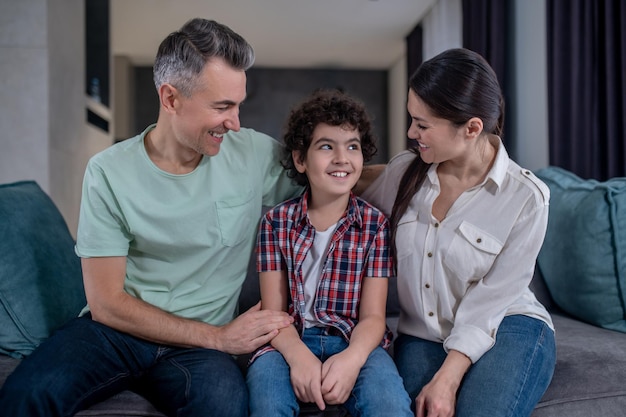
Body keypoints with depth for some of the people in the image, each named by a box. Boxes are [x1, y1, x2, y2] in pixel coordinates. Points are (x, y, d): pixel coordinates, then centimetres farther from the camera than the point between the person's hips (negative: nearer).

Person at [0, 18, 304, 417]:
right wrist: (218, 336, -13)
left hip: (201, 347, 1)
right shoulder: (109, 172, -7)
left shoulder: (257, 155, -4)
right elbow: (107, 303, -8)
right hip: (116, 329, 0)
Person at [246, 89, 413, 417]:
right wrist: (298, 355, -21)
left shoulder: (375, 224, 2)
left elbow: (372, 316, -1)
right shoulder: (277, 221, 3)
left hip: (354, 342, 0)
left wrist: (352, 358, -23)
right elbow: (273, 311, 0)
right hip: (291, 341, 0)